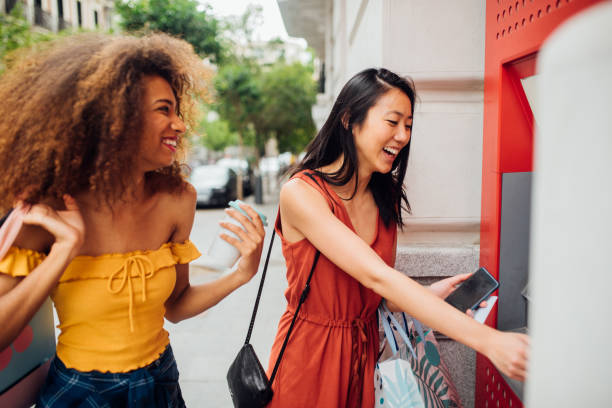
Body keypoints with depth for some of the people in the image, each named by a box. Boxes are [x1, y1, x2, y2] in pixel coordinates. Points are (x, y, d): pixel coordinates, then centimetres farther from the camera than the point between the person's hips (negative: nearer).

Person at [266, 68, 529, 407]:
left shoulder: (386, 197, 0)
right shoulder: (300, 193, -20)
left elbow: (381, 296, 4)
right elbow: (375, 276, -30)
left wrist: (431, 295, -16)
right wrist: (487, 340, -33)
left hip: (364, 353, 5)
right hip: (309, 357, -5)